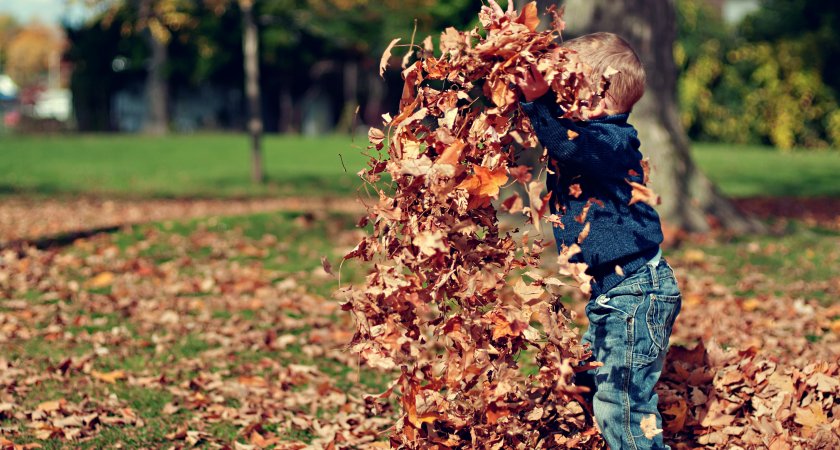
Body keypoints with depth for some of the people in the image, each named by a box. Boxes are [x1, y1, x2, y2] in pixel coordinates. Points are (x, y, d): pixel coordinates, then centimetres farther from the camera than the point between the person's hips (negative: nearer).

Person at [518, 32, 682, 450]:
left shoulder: (611, 141, -19)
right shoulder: (590, 134, 9)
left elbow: (570, 145, -38)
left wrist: (540, 102, -46)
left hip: (636, 292, -11)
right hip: (609, 291, 11)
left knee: (620, 402, -11)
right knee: (590, 383, 21)